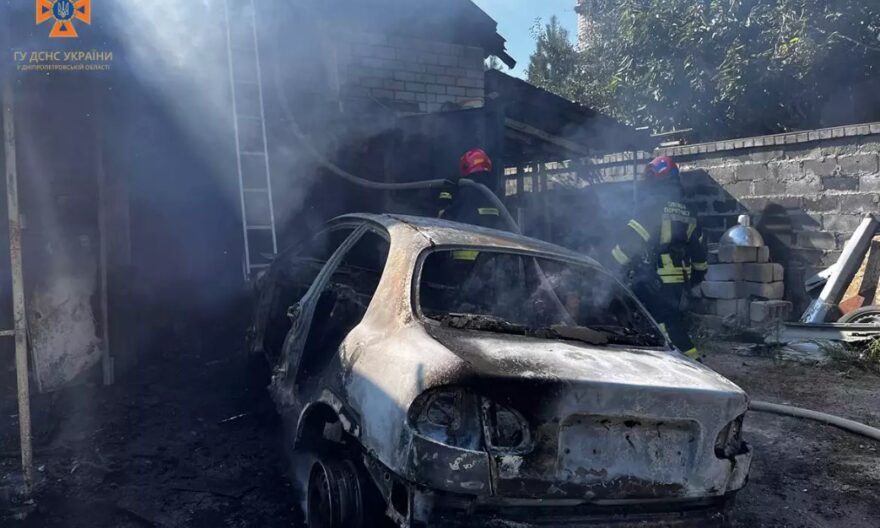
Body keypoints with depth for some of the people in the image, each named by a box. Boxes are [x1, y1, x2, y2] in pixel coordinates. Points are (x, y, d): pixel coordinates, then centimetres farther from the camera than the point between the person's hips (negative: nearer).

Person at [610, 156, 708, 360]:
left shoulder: (651, 206, -12)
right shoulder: (686, 211, 14)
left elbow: (630, 239, -19)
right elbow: (698, 246, 22)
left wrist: (613, 266, -11)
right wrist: (698, 273, 34)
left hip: (652, 280, -9)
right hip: (679, 279, 9)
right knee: (673, 319, 20)